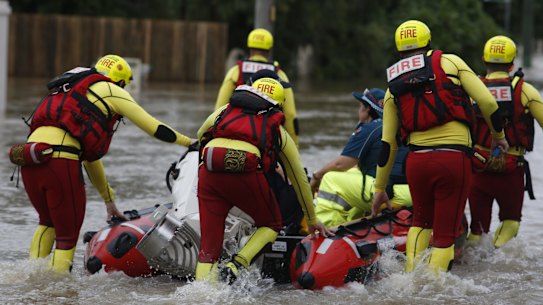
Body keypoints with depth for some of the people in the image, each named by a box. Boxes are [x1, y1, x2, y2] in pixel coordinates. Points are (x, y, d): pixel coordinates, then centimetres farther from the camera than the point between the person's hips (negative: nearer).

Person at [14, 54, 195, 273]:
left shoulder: (74, 93, 36)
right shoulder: (110, 90, 13)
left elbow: (90, 155, 40)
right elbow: (152, 126, 15)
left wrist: (109, 200, 44)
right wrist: (189, 142, 29)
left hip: (30, 155, 8)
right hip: (58, 158, -8)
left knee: (47, 223, 28)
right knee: (67, 234, 3)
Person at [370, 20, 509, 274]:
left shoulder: (394, 86, 14)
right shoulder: (450, 62, 6)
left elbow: (388, 145, 14)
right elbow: (487, 102, -1)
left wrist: (379, 189, 22)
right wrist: (498, 134, 17)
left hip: (416, 161, 3)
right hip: (455, 159, -3)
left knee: (421, 221, 27)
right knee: (445, 233, 5)